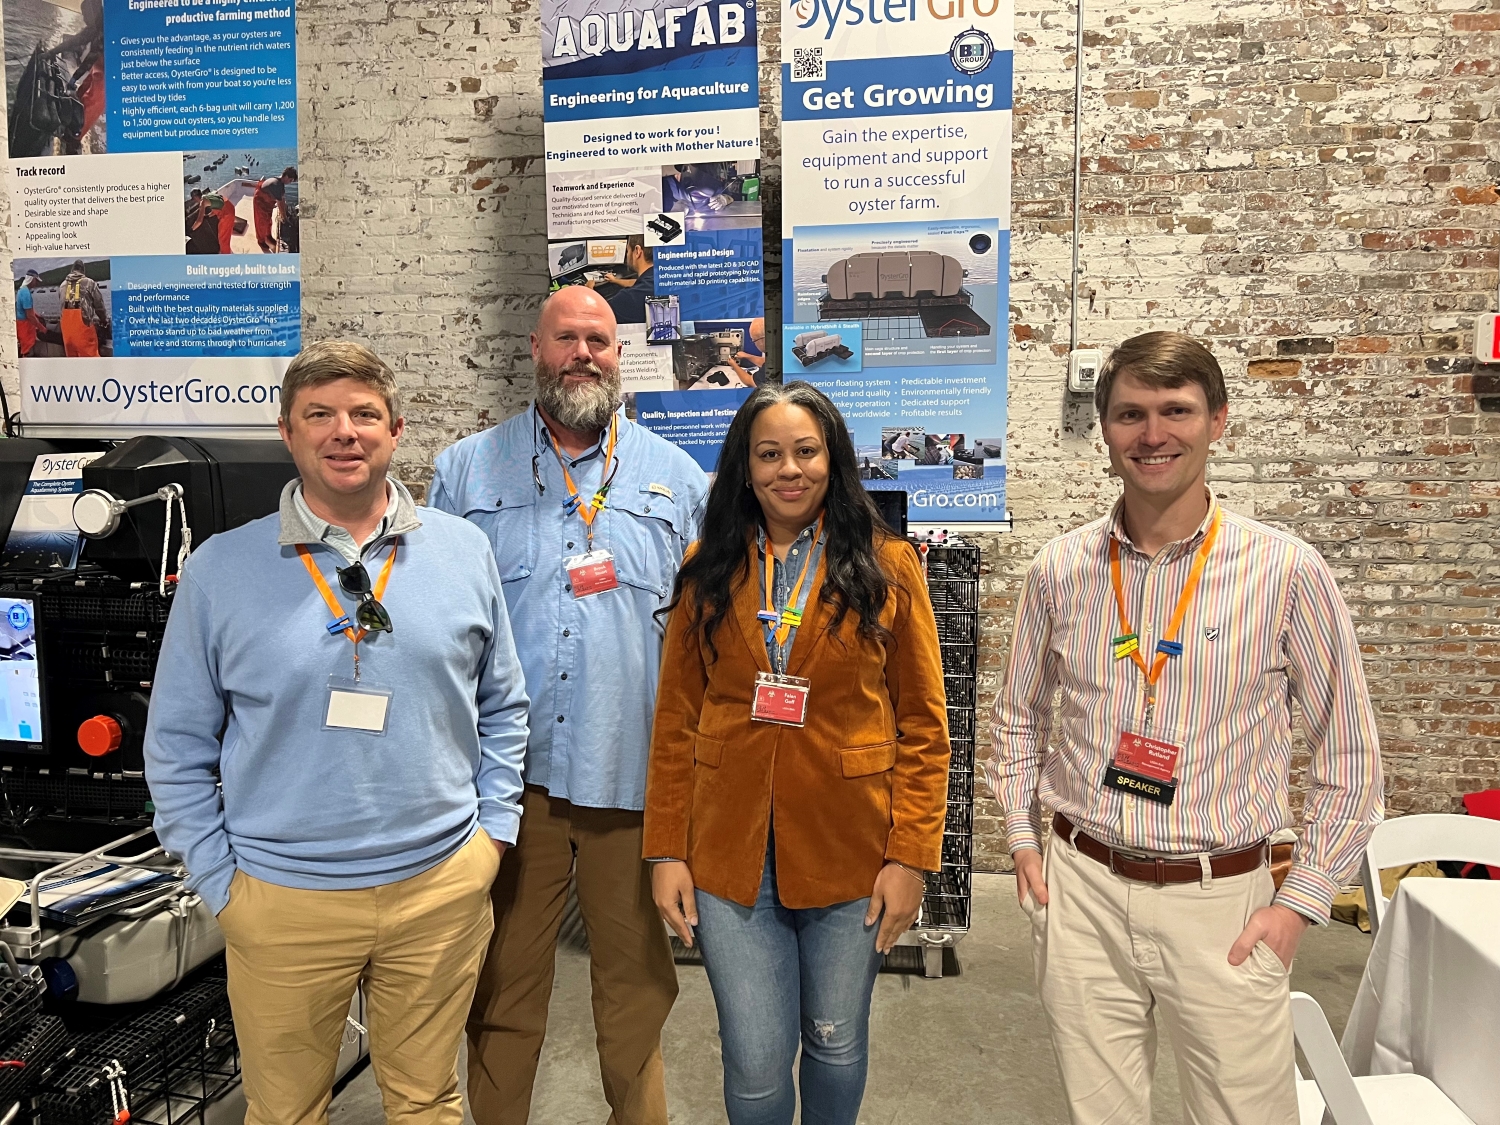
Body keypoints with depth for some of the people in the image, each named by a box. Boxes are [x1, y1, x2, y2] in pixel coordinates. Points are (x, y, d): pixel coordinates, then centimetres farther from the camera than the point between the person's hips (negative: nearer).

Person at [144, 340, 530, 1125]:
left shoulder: (462, 551, 0)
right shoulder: (220, 569, -4)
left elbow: (503, 707, 8)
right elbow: (177, 748, 1)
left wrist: (493, 827, 3)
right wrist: (219, 880, -2)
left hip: (444, 885, 1)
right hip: (282, 901, 0)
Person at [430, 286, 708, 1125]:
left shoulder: (679, 479, 7)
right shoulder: (469, 471, 7)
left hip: (634, 772, 0)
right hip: (510, 772, 0)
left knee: (636, 978, 14)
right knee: (504, 982, 13)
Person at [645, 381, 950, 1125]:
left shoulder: (887, 568, -2)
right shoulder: (709, 572, 3)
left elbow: (922, 726, -2)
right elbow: (676, 722, 4)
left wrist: (911, 856, -7)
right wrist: (666, 849, 0)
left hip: (850, 851, 0)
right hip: (730, 853, 1)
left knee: (836, 1042, 17)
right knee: (754, 1064, 7)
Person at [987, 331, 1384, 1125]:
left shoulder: (1287, 572, -9)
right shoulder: (1060, 569, -2)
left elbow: (1349, 754, -1)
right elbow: (1018, 716, 11)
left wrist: (1301, 902, -4)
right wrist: (1023, 838, 5)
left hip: (1220, 902, -2)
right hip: (1081, 889, 2)